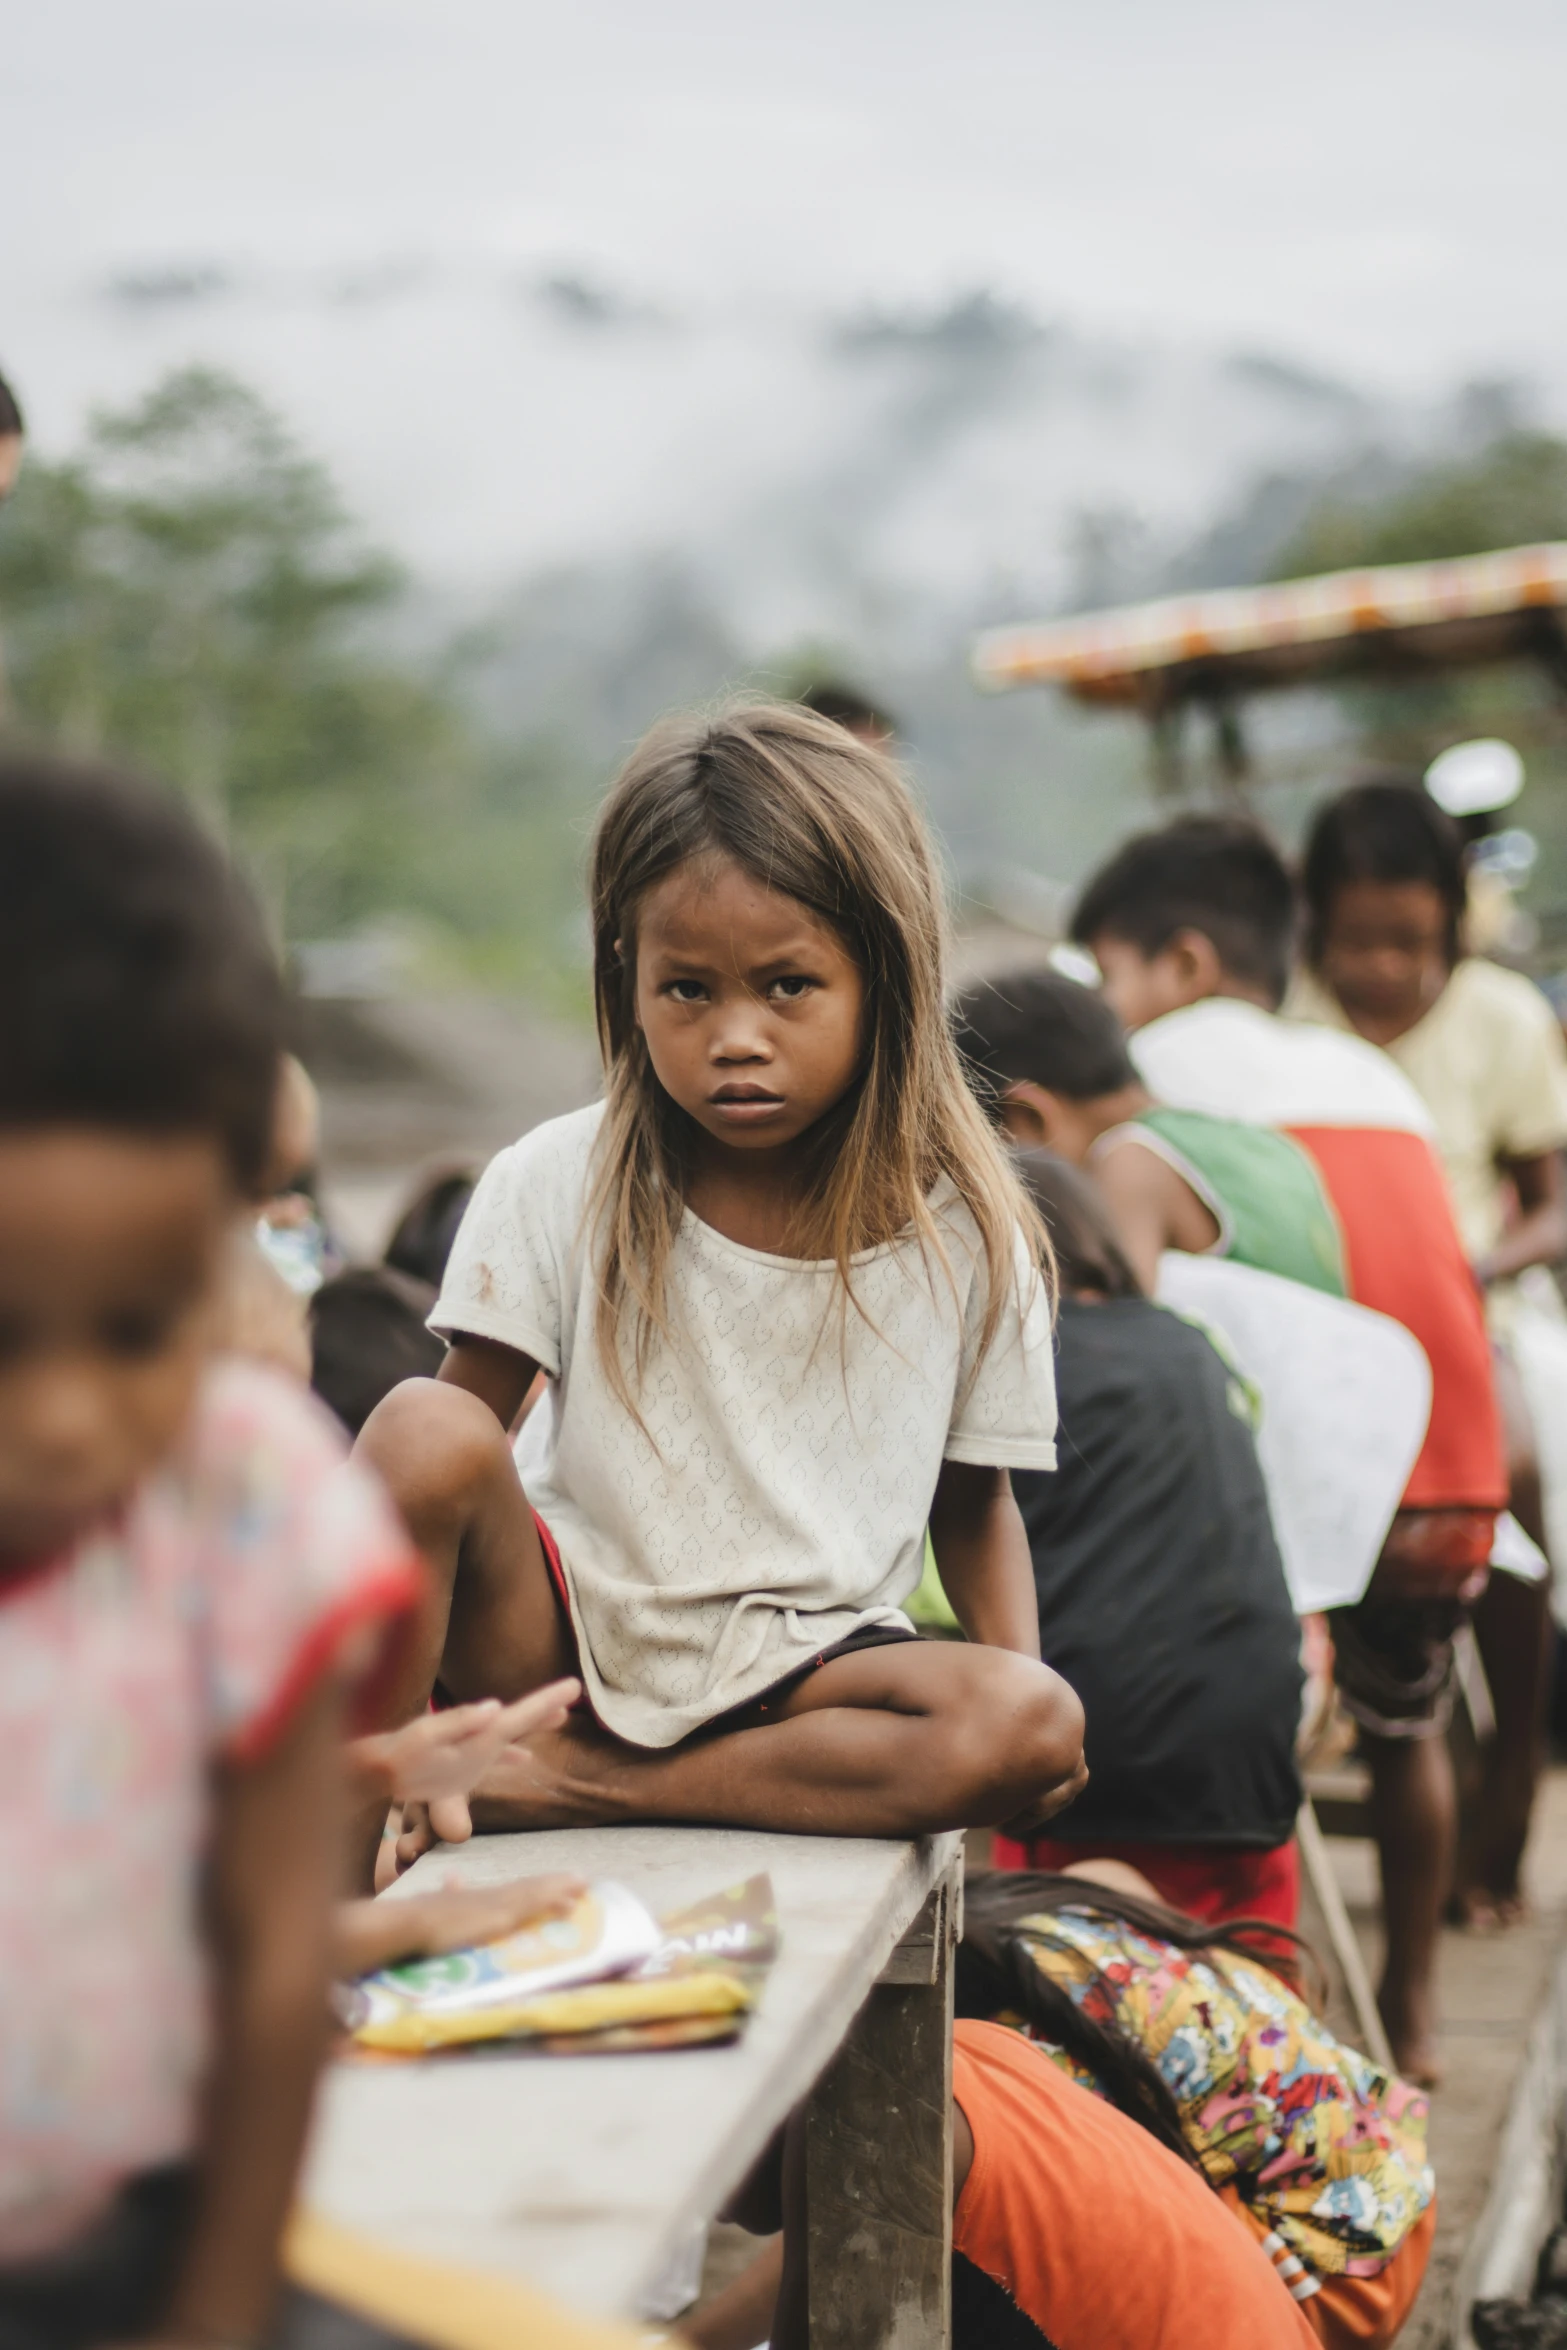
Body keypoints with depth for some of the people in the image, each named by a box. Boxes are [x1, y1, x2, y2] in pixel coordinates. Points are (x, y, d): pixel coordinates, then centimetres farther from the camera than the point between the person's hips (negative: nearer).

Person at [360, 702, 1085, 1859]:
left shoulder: (964, 1230, -3)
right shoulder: (559, 1185, -6)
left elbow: (975, 1502, 8)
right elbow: (452, 1446, -4)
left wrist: (1021, 1711, -11)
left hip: (799, 1670, 2)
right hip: (566, 1629, -1)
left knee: (1038, 1728, -29)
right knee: (425, 1429, -29)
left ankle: (591, 1784, -23)